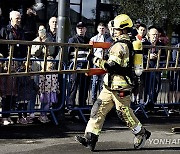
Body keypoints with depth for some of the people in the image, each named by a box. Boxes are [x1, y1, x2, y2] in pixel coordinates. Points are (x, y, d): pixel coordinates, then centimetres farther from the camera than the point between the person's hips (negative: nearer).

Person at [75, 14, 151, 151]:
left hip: (119, 86, -10)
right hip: (111, 85, 10)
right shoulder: (126, 43, 14)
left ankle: (141, 133, 23)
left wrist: (95, 60, -15)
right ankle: (91, 137, -1)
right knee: (99, 109, 2)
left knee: (124, 112, 3)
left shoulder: (120, 46, -18)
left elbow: (111, 66, -24)